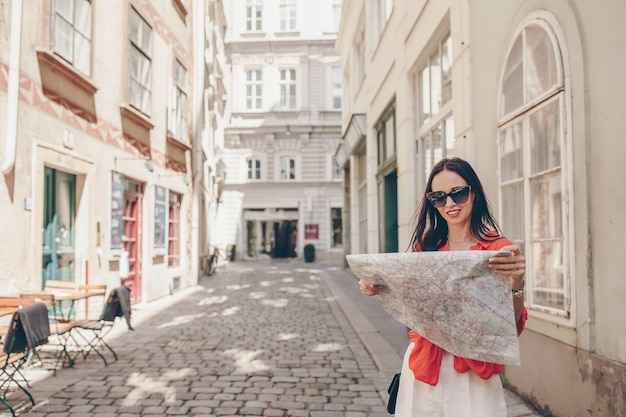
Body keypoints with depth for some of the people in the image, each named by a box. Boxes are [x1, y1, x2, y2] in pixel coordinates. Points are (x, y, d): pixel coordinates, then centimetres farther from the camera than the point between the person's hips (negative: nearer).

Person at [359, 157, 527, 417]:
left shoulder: (498, 249, -7)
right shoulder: (425, 247, 3)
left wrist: (516, 282, -30)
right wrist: (380, 289, -11)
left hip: (474, 375, -3)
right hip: (422, 369, 3)